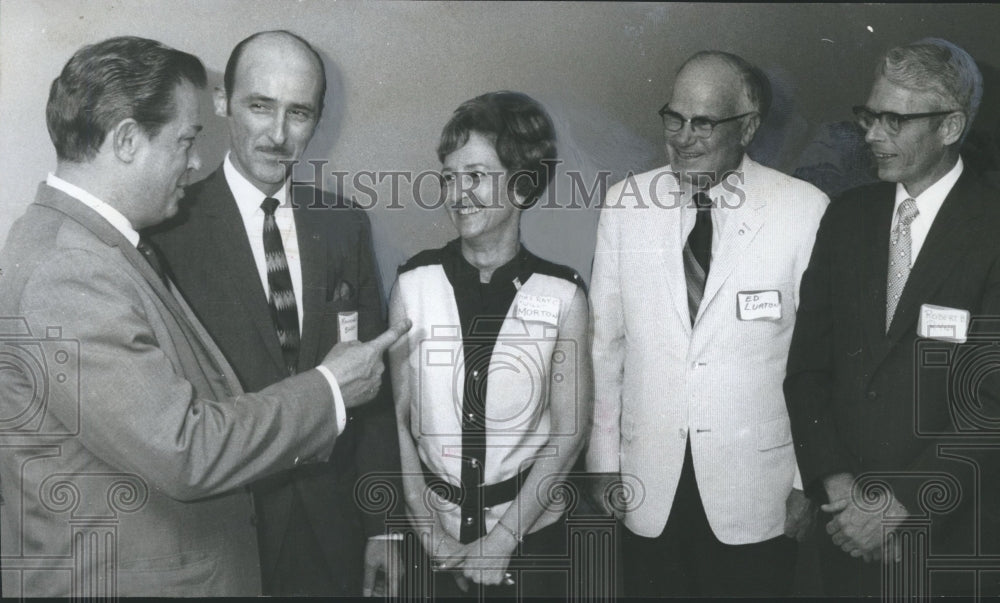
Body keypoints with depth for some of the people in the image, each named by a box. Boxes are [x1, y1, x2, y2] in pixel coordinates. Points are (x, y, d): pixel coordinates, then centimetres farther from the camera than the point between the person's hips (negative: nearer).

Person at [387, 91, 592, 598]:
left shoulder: (562, 296, -9)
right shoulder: (415, 284, -6)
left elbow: (568, 431, -7)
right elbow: (396, 417, -5)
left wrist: (503, 539, -9)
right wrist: (431, 531, -8)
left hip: (530, 531, -1)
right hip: (430, 537, 1)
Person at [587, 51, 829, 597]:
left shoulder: (805, 211, -8)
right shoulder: (624, 205, -1)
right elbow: (605, 341, 3)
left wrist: (811, 480, -3)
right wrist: (604, 461, 4)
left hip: (757, 495, -2)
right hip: (649, 490, 2)